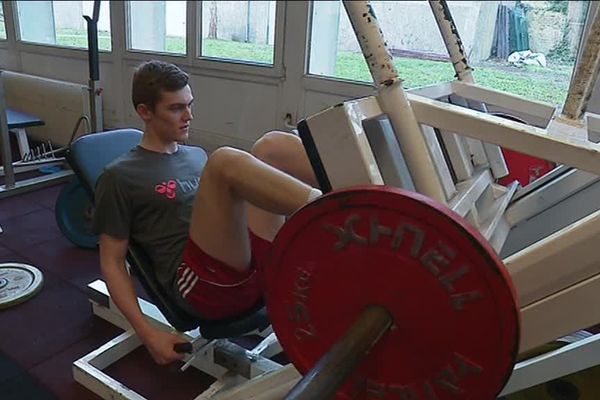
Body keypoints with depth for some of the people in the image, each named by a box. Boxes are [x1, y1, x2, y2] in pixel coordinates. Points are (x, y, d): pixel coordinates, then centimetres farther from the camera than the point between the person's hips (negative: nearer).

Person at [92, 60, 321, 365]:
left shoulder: (197, 156, 27)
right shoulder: (120, 177, 9)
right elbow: (112, 262, 7)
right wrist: (147, 333, -3)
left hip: (256, 265, 6)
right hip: (203, 284, -5)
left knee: (273, 145, -13)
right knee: (224, 161, -29)